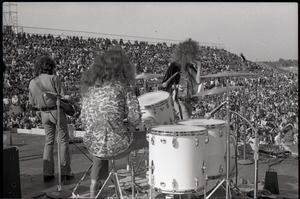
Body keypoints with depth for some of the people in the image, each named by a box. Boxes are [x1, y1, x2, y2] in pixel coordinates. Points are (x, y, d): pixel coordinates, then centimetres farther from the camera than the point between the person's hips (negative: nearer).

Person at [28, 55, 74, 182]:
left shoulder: (32, 83, 2)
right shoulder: (53, 78, -13)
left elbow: (32, 105, 5)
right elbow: (63, 96, -15)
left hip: (44, 114, 5)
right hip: (57, 111, -4)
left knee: (48, 142, 14)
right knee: (63, 141, 6)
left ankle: (47, 173, 12)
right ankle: (65, 172, 5)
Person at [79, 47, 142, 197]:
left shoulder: (89, 85, 6)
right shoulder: (123, 85, -7)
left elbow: (84, 118, 9)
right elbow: (135, 118, -12)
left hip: (91, 144, 5)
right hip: (116, 144, -5)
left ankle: (94, 187, 41)